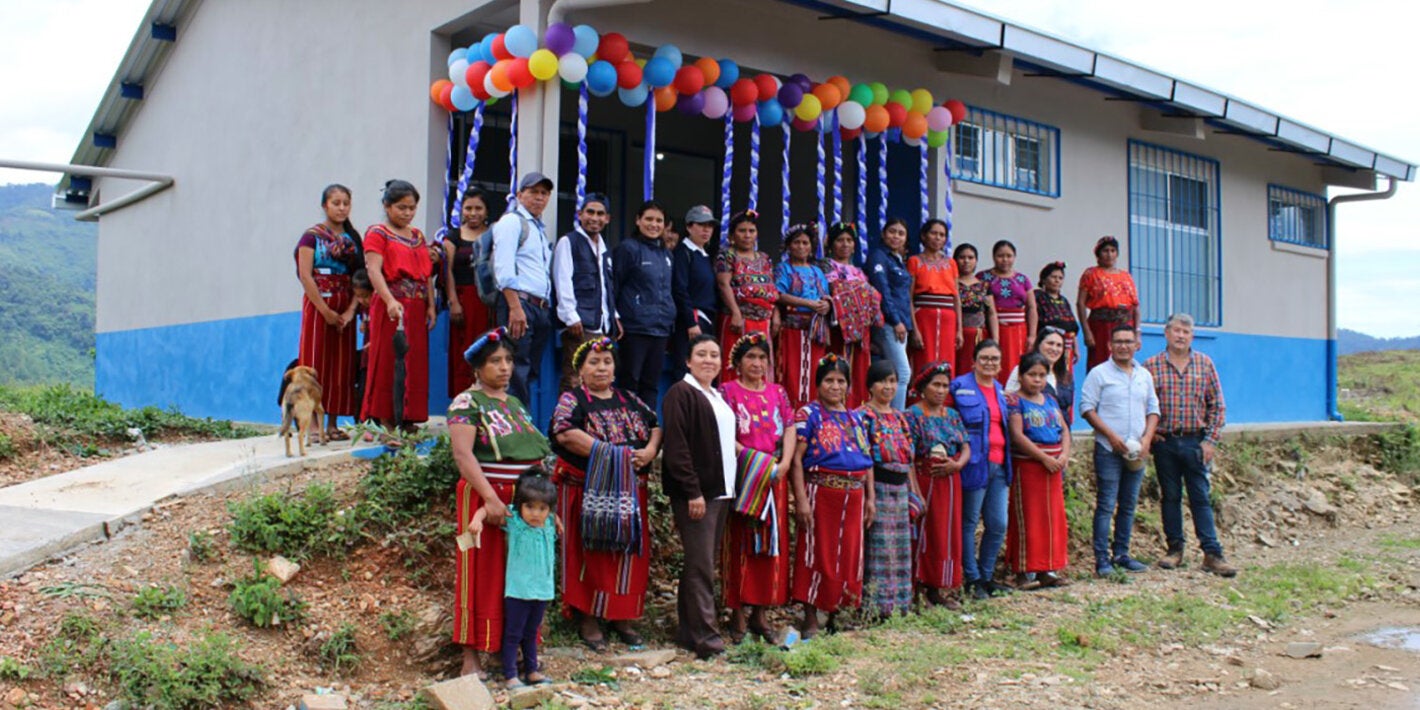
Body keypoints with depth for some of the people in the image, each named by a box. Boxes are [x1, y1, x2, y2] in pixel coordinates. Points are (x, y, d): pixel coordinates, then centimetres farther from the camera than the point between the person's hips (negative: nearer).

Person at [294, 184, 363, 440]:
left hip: (344, 310, 5)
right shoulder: (312, 236, -2)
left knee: (341, 364, 4)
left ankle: (332, 424, 10)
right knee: (316, 363, -4)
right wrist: (326, 311, -13)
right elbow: (305, 276, -9)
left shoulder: (353, 238, 10)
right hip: (318, 306, -4)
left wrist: (351, 310, -8)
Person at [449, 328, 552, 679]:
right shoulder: (467, 403, -6)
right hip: (486, 498, -6)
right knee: (483, 575, -2)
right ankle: (472, 657, 5)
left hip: (525, 501, 7)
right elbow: (463, 455, -17)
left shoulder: (516, 404, 16)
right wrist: (490, 498, -25)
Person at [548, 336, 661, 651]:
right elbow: (565, 434, -19)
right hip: (589, 492, -5)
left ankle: (621, 617, 18)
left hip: (630, 492, 5)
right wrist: (614, 454, -22)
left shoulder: (629, 400, 16)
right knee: (591, 554, -1)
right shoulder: (572, 400, -2)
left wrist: (650, 450, -9)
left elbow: (656, 426, 15)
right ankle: (587, 620, 9)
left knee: (629, 554, 6)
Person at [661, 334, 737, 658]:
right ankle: (704, 636, -5)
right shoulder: (681, 393, -7)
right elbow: (676, 447, -15)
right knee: (701, 564, -8)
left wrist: (729, 487, 14)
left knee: (703, 563, 11)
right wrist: (693, 492, -19)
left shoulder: (718, 397, 19)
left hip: (720, 490, 9)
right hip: (695, 493, -8)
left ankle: (687, 630, 18)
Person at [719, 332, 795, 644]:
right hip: (740, 477, -4)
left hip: (774, 477, 4)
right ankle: (738, 614, 4)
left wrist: (784, 464, -9)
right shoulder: (728, 391, 1)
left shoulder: (778, 392, 14)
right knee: (740, 542, -2)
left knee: (772, 542, 5)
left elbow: (789, 430, 7)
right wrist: (753, 459, -19)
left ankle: (760, 614, 14)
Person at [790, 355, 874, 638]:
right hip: (821, 492, -6)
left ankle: (836, 614, 22)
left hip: (853, 495, 6)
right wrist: (801, 499, -17)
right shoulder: (808, 414, -2)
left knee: (849, 555, 9)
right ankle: (811, 619, 8)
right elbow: (796, 459, -9)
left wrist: (870, 498, 11)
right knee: (817, 553, 0)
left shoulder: (855, 418, 16)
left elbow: (867, 460, 18)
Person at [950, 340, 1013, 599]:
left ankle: (987, 576, 22)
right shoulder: (960, 387, -6)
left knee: (998, 524, 8)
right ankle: (972, 578, 12)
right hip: (975, 464, -7)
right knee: (969, 523, 1)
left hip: (998, 465, 7)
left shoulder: (1000, 390, 16)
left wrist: (1008, 469, 19)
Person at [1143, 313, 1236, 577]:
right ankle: (1175, 548, 17)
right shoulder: (1151, 366, 1)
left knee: (1201, 498, 1)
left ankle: (1212, 554, 2)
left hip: (1196, 441, 0)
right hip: (1165, 441, 0)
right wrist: (1149, 432, -3)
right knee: (1170, 496, 8)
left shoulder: (1205, 364, 4)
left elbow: (1217, 405, 4)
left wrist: (1211, 440, -2)